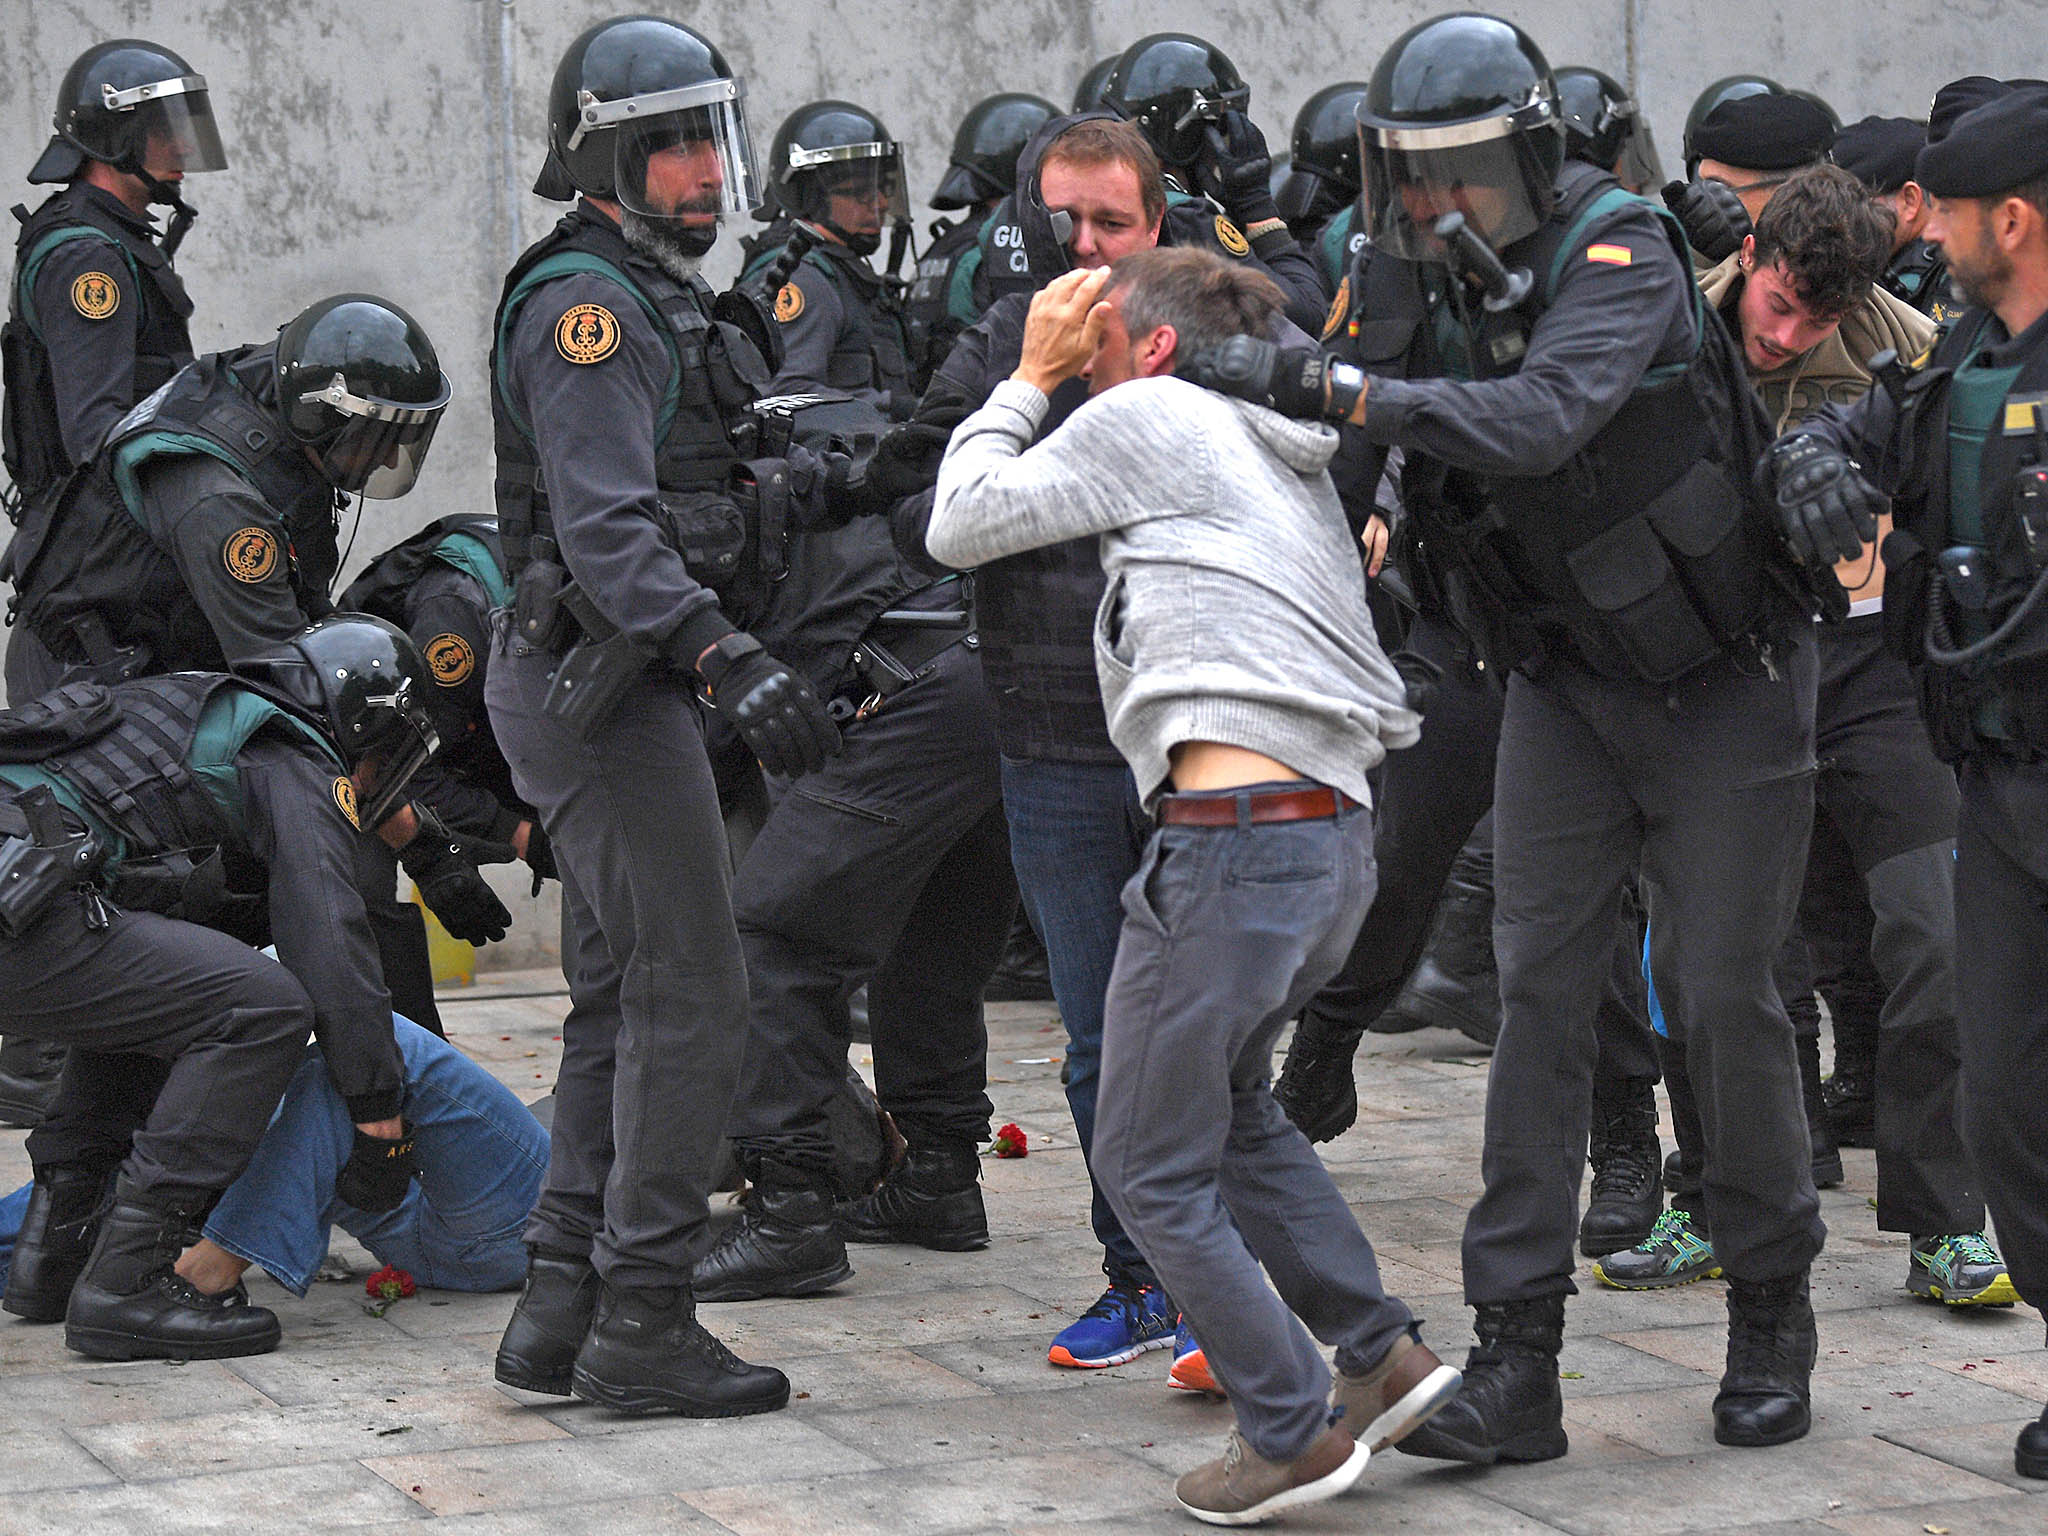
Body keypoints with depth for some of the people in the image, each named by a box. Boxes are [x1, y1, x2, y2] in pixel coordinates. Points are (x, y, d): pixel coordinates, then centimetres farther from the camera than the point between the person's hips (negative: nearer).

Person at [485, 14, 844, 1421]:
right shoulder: (585, 303, -15)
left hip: (607, 685, 11)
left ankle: (563, 1306, 16)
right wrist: (733, 663, -36)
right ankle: (642, 1327, -5)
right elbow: (607, 529, -26)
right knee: (690, 999, -9)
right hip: (604, 684, -11)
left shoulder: (657, 296, 19)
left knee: (621, 1006, 12)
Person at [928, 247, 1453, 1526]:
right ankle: (1386, 1353, 23)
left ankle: (1298, 1432, 3)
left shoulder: (1150, 415, 1)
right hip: (1342, 833, 9)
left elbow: (959, 525, 5)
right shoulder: (1289, 450, 24)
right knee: (1229, 1101, 28)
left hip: (1235, 833, -9)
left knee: (1152, 1165, 3)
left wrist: (1032, 376, 17)